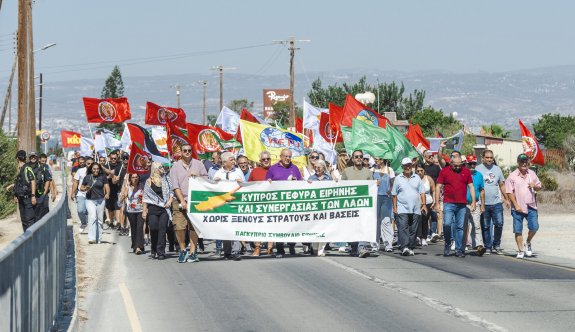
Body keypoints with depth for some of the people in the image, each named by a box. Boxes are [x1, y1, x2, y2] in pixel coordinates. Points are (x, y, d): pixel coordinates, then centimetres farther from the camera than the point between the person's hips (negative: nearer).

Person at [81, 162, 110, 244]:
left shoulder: (103, 177, 4)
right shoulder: (87, 177, 5)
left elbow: (107, 187, -1)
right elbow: (81, 188, 12)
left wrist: (107, 194, -21)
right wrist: (85, 189, -11)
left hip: (100, 200, 2)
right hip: (90, 200, -2)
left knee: (100, 219, 6)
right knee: (92, 216, -19)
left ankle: (98, 239, 18)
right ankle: (91, 238, -24)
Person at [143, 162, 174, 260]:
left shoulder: (166, 179, 10)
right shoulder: (149, 181, 7)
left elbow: (171, 191, 12)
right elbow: (146, 197, 9)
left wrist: (169, 201, -5)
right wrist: (144, 210, 5)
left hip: (165, 208, 0)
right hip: (153, 208, 0)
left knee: (162, 229, -7)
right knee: (153, 229, -5)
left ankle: (161, 252, -7)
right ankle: (154, 250, 12)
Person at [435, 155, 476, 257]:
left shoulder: (466, 172, 10)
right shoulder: (444, 171, 3)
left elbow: (471, 186, 13)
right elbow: (438, 187, 3)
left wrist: (473, 201, 5)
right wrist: (437, 203, -2)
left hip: (462, 205, 2)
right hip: (449, 203, -2)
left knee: (460, 227, 4)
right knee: (447, 224, -15)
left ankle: (459, 249, 10)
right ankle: (447, 245, 5)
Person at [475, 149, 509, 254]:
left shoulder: (497, 169, 11)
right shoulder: (477, 169, -1)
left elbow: (502, 185, 18)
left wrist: (506, 199, 16)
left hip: (496, 202, 2)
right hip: (483, 203, -2)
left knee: (499, 224, -3)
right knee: (485, 226, 4)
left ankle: (496, 245, 12)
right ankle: (488, 247, 13)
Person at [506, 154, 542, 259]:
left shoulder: (532, 174, 9)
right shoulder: (512, 176, -3)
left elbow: (539, 186, 17)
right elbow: (509, 192, -5)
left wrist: (534, 186, -7)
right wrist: (516, 205, -11)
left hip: (531, 206, 3)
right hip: (518, 208, -3)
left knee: (534, 227, -6)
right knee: (518, 230, 1)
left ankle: (528, 243, 21)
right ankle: (520, 250, 12)